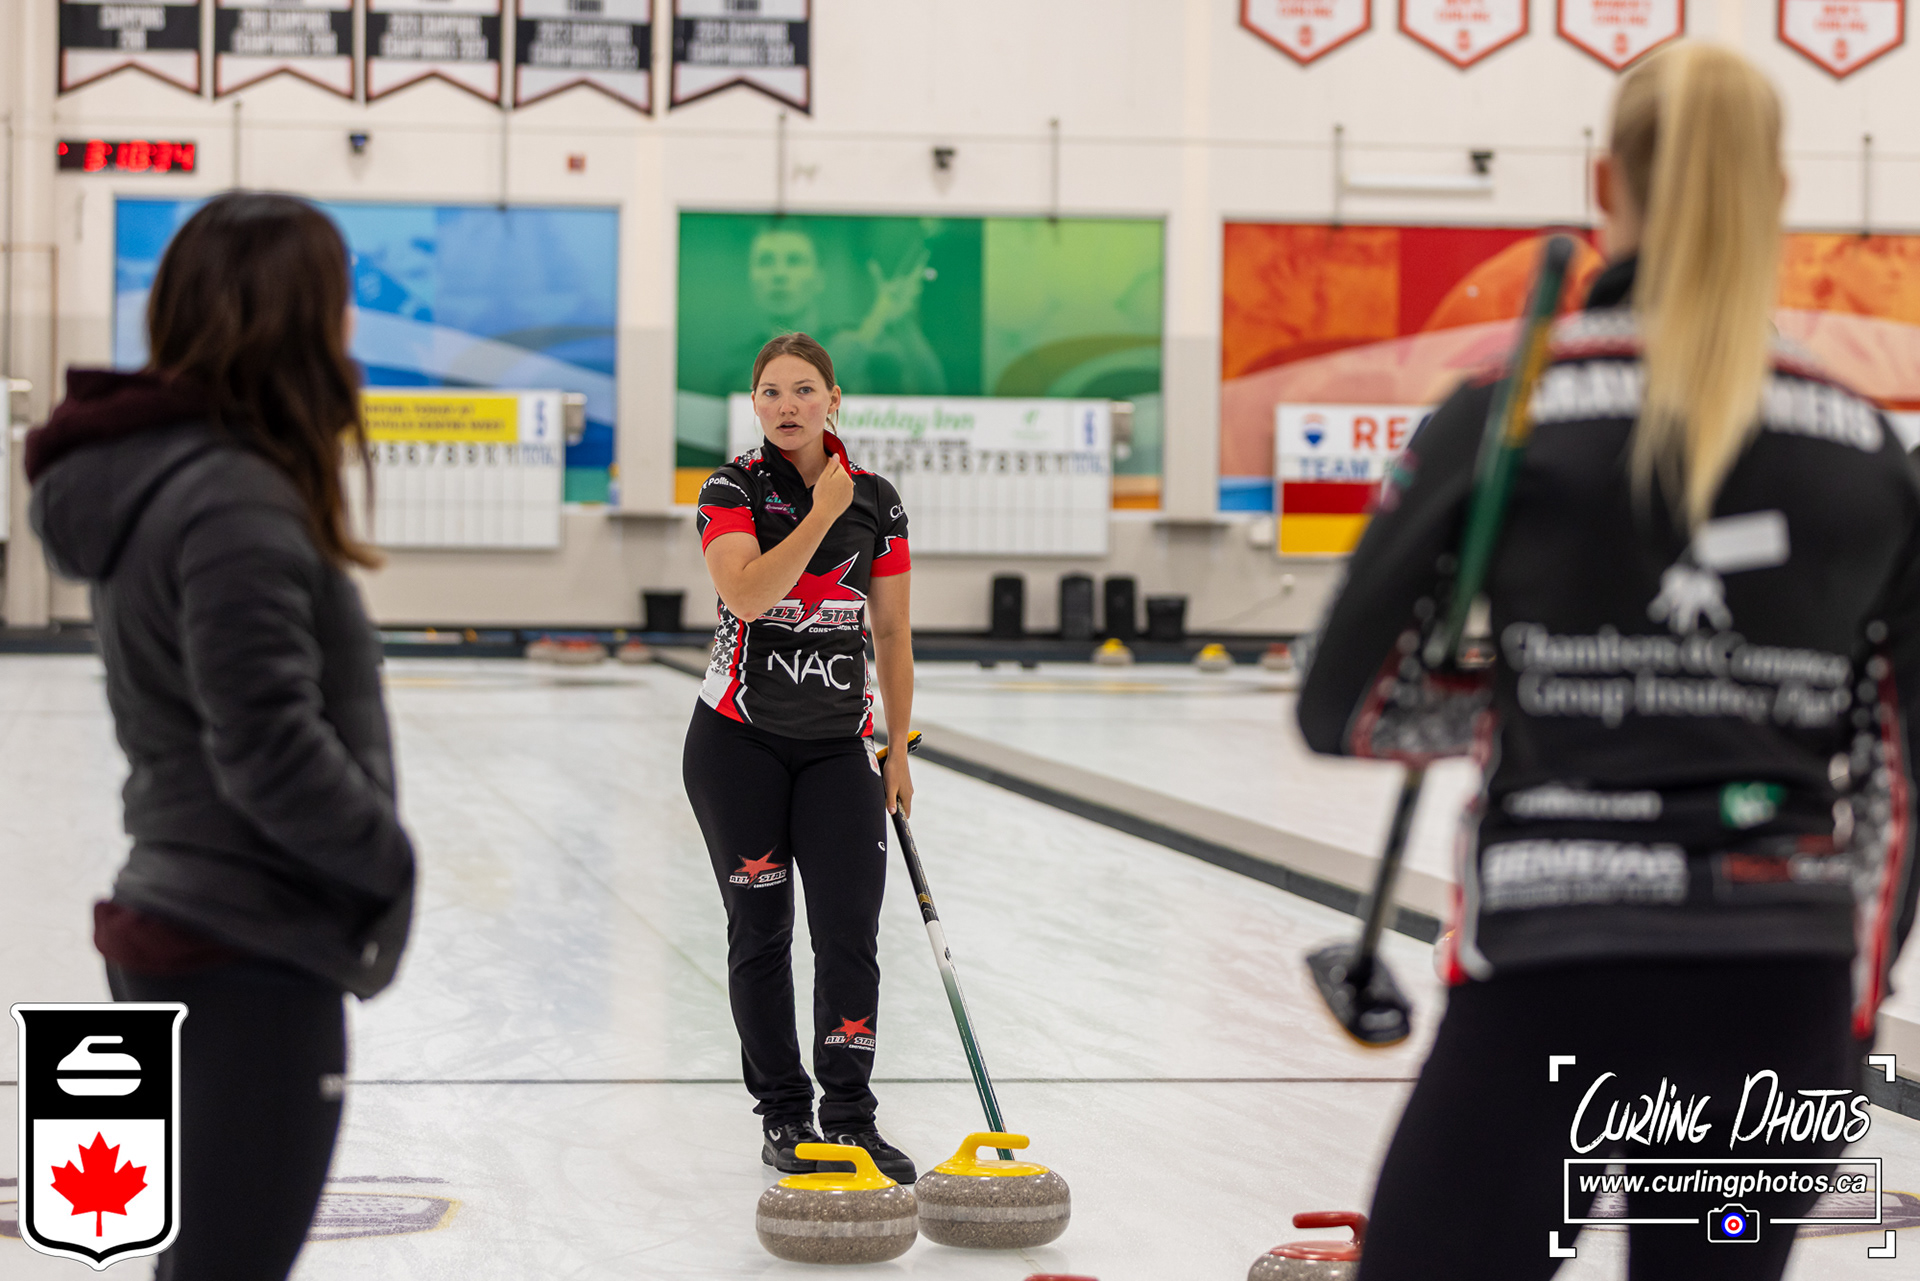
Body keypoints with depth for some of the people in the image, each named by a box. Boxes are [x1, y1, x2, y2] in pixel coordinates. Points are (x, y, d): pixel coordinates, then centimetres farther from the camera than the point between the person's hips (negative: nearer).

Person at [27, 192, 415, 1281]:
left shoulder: (162, 475, 11)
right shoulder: (235, 506, -19)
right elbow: (271, 750, -23)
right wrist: (389, 857, -8)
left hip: (186, 936, 10)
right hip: (254, 955, -10)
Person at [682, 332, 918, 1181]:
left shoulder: (876, 503, 2)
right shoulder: (732, 491, -6)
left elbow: (892, 636, 8)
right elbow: (747, 594, -24)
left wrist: (898, 752, 7)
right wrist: (822, 513, -19)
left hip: (838, 744, 2)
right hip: (740, 739, -2)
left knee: (851, 929, -6)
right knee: (761, 930, 4)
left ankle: (851, 1119, 0)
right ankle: (783, 1116, 15)